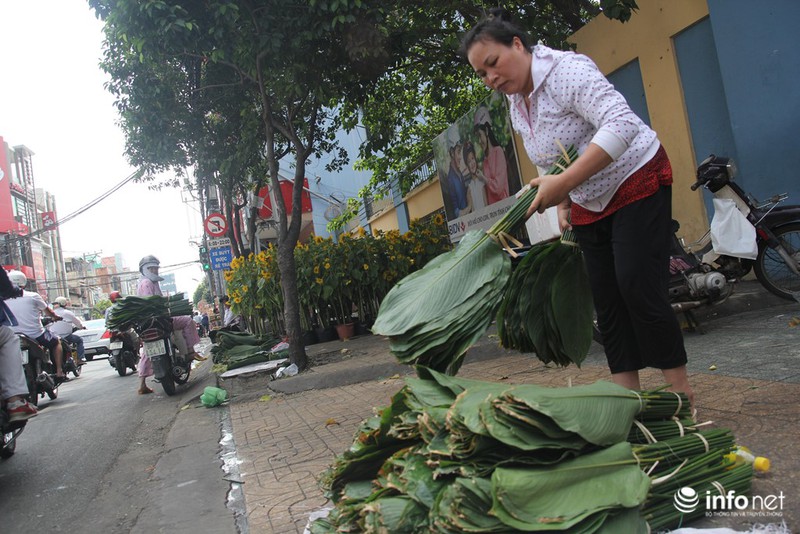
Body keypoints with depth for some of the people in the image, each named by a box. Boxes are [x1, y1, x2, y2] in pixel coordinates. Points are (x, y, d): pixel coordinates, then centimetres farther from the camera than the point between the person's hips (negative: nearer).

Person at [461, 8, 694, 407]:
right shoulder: (515, 105, 5)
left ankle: (681, 391, -1)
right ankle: (628, 396, 8)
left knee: (639, 288, -15)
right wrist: (562, 204, 8)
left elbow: (621, 124, -35)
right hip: (589, 205, 8)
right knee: (606, 300, 3)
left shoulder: (566, 71, -21)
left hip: (637, 182, -8)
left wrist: (565, 182, -40)